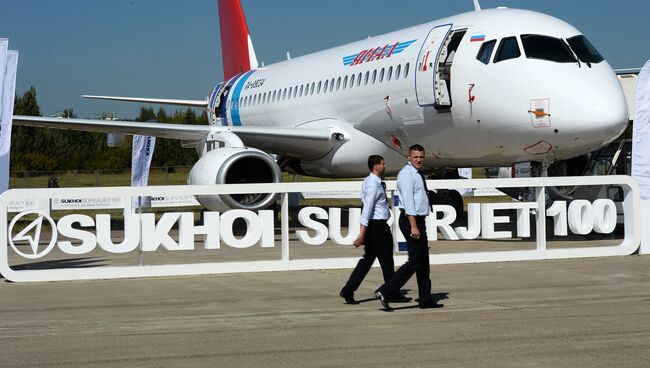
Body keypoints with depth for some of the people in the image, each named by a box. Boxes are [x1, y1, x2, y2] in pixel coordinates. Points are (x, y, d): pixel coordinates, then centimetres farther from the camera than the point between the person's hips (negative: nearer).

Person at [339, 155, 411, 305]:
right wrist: (362, 232, -25)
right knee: (386, 261, 1)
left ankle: (348, 291, 7)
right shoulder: (373, 184, -17)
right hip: (377, 225, -10)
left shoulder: (374, 182, 14)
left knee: (367, 259, 10)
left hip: (374, 225, 10)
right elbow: (367, 208, -22)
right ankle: (393, 294, 10)